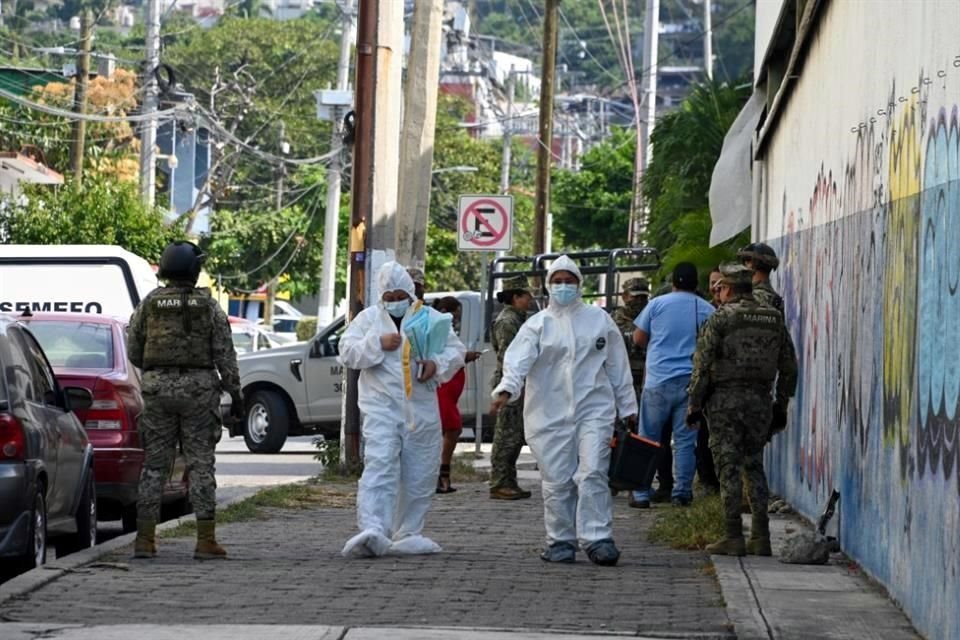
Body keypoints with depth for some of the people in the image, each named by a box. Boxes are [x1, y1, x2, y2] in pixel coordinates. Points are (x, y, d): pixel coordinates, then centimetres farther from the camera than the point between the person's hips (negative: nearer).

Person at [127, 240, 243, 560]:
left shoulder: (149, 304, 2)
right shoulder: (208, 306, -2)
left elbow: (133, 350, 5)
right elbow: (225, 354, -3)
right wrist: (235, 393, 2)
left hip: (157, 387, 2)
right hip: (198, 388, -2)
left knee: (154, 464, 6)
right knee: (200, 464, 1)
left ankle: (145, 539, 3)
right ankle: (205, 541, -3)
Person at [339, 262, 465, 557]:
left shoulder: (432, 318, 9)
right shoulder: (368, 319, 7)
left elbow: (456, 350, 9)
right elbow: (347, 352, 0)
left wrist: (437, 364, -11)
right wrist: (378, 343, -14)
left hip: (422, 410, 3)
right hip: (381, 407, -3)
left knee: (420, 476, 8)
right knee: (379, 467, -18)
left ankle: (407, 534, 20)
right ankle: (373, 530, -29)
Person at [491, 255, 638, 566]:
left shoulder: (598, 319, 11)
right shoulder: (538, 324, 6)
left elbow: (618, 364, 15)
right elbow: (518, 358, -9)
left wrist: (627, 407, 16)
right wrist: (507, 389, -28)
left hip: (594, 409, 0)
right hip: (550, 412, 0)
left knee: (592, 473, -13)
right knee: (556, 480, 2)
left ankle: (596, 538, -11)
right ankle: (560, 541, 13)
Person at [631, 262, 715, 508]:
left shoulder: (657, 304, 0)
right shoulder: (708, 310, 4)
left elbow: (638, 338, 7)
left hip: (658, 380, -1)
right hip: (691, 381, 1)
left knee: (648, 439, 5)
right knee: (685, 440, 5)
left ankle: (641, 494, 4)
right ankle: (681, 493, 4)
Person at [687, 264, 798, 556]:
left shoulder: (721, 318, -6)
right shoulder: (774, 320, 10)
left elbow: (702, 365, -10)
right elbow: (788, 368, 12)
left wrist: (694, 405, -4)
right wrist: (781, 407, 19)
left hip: (725, 400, -5)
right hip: (760, 401, 5)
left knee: (729, 469, -1)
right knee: (755, 467, 13)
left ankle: (734, 537, -3)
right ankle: (760, 537, 9)